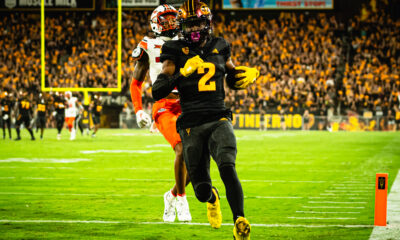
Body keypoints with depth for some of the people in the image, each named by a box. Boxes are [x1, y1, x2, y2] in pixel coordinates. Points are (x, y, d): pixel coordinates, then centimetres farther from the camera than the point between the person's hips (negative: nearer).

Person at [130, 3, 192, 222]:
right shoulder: (148, 47, 7)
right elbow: (136, 82, 9)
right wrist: (139, 111, -1)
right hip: (164, 106, -5)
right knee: (182, 149, -26)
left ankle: (172, 195, 21)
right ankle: (181, 200, -10)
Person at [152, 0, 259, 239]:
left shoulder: (220, 48, 11)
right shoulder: (176, 52, 2)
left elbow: (234, 80, 27)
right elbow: (157, 91, -7)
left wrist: (251, 74, 5)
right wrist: (182, 73, -22)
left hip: (219, 120, 1)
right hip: (192, 125, -1)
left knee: (227, 167, -28)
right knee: (202, 190, 3)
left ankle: (240, 221, -27)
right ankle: (212, 197, 41)